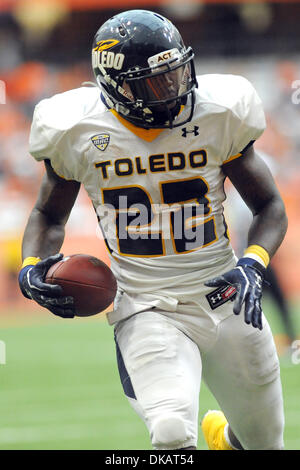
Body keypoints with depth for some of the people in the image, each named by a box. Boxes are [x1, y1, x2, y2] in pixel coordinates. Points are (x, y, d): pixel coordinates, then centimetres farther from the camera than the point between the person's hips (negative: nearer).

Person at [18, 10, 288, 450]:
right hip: (147, 310, -2)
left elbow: (270, 208, 6)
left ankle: (225, 434, 53)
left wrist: (253, 265, -14)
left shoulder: (218, 117, -5)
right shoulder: (78, 133, -6)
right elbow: (50, 214, 13)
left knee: (265, 442, 18)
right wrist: (32, 268, -7)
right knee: (172, 432, -29)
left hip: (225, 300, 2)